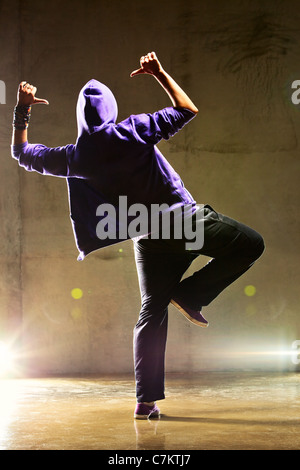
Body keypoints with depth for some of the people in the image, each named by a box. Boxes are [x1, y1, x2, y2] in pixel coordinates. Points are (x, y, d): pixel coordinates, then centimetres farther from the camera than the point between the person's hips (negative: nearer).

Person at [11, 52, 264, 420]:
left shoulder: (75, 157, -1)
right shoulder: (133, 131, -8)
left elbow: (22, 153, 15)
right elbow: (187, 109, 4)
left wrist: (22, 110, 21)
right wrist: (159, 73, 9)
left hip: (149, 240, 4)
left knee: (151, 313, 10)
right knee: (250, 245, 8)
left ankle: (146, 400, 6)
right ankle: (190, 294, 2)